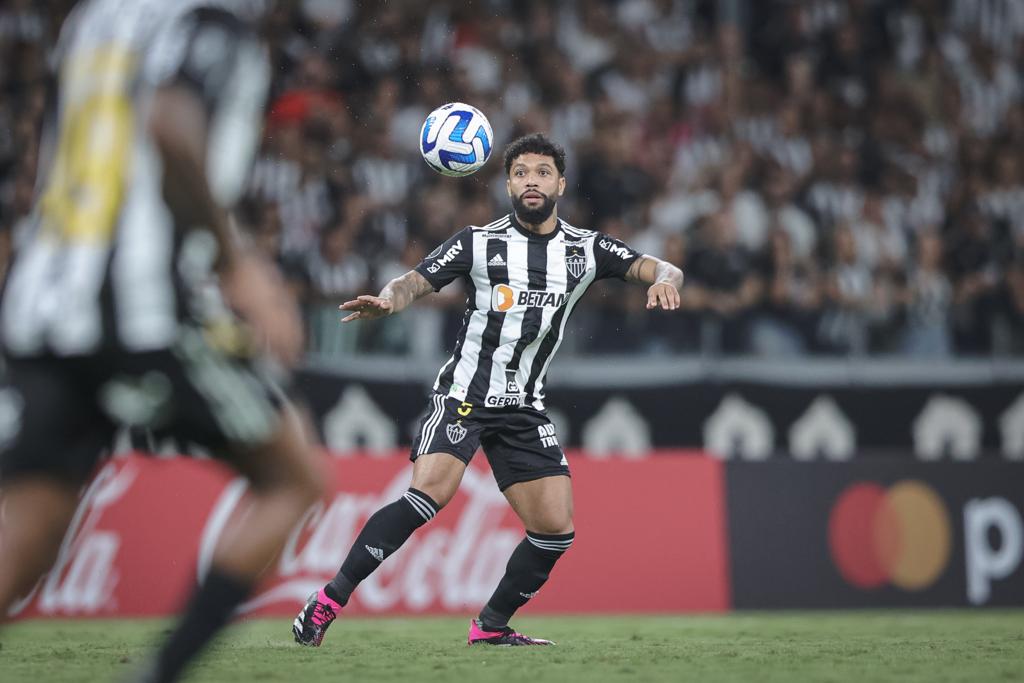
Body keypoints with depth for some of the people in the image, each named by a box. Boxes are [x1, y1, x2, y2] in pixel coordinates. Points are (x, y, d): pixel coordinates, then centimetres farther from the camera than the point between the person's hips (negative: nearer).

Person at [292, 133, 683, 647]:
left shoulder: (586, 249, 6)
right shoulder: (479, 242, -2)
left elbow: (656, 269, -1)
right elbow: (414, 283, -6)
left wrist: (665, 280, -26)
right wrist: (384, 302, -29)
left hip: (524, 409, 4)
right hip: (463, 392, -4)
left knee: (556, 530, -3)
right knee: (431, 493, -28)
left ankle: (490, 627, 16)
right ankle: (330, 599, -23)